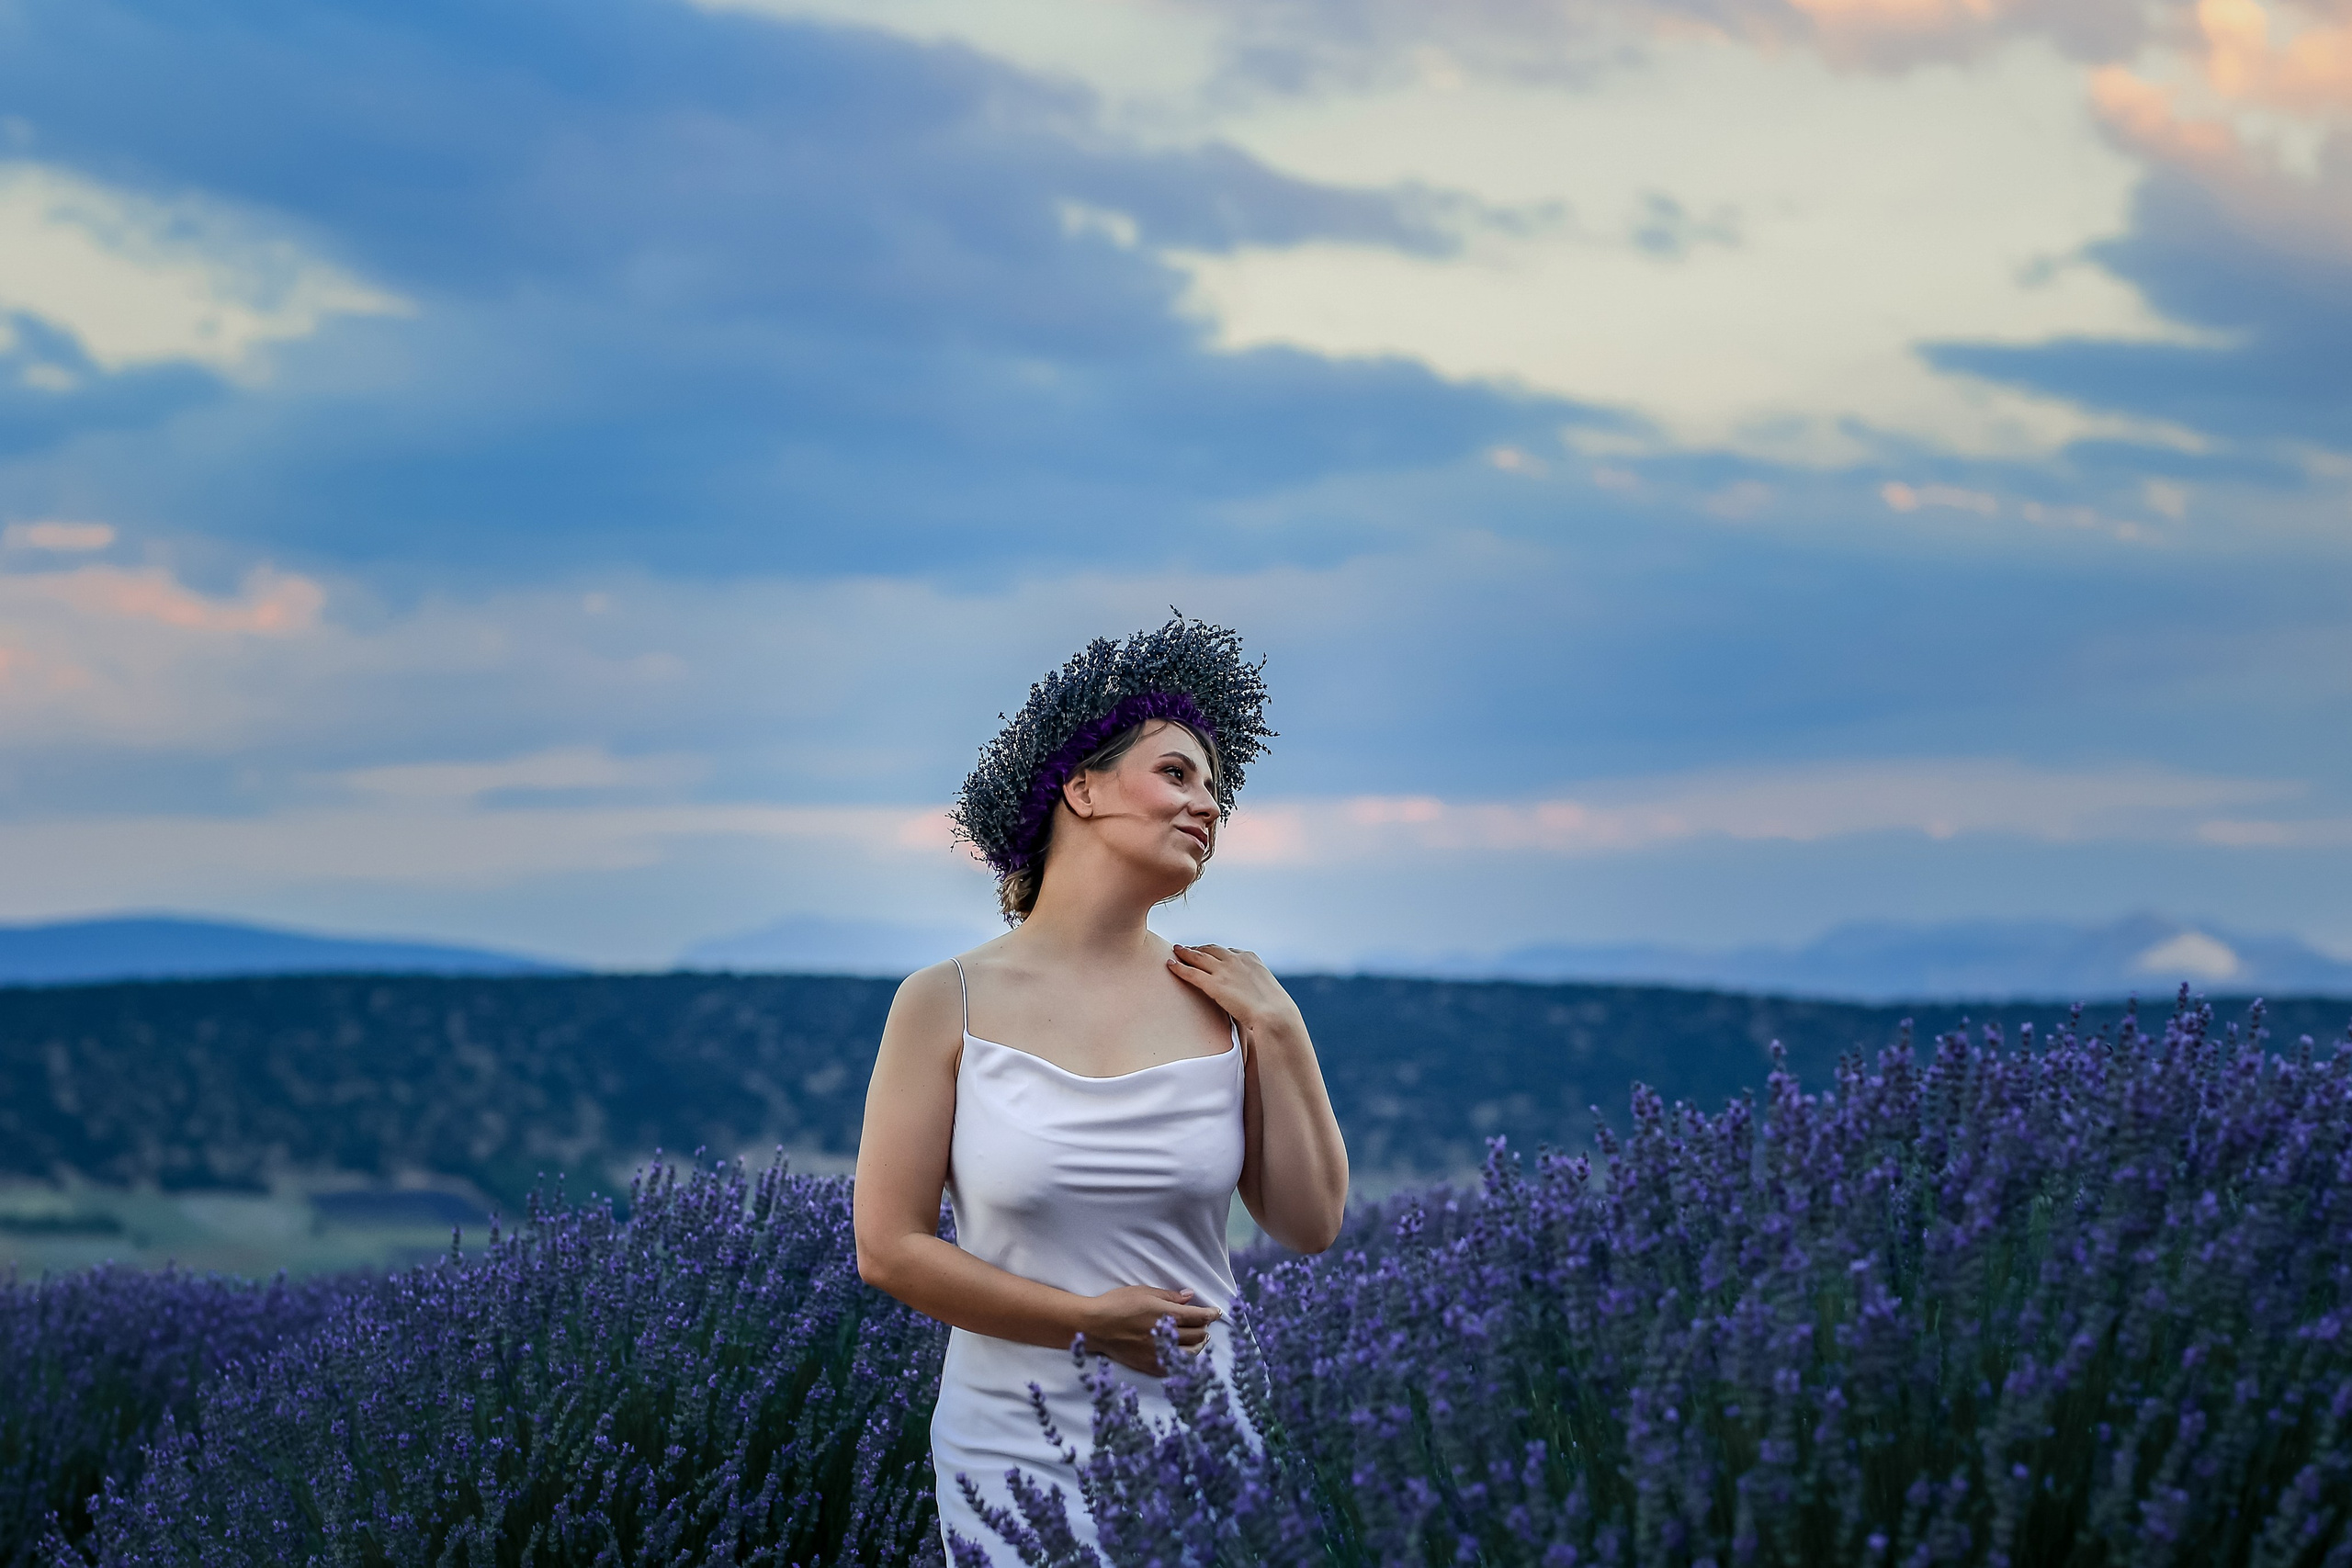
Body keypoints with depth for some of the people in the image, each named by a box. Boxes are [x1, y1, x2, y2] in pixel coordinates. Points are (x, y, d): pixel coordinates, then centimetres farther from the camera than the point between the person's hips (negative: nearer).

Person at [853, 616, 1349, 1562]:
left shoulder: (1230, 1005, 0)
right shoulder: (948, 1005, -6)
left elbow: (1311, 1227, 2)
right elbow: (888, 1248, -7)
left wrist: (1279, 1036, -7)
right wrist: (1087, 1323, -13)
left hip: (1202, 1448, 2)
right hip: (1016, 1455, -2)